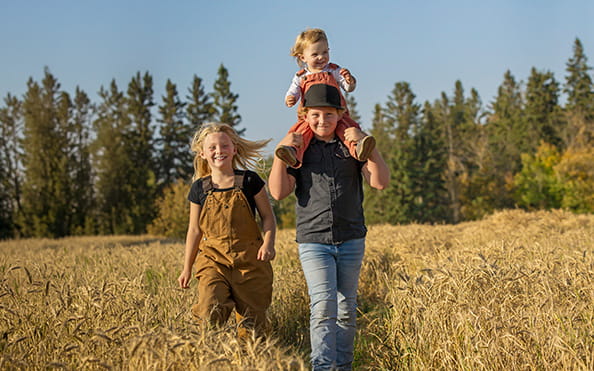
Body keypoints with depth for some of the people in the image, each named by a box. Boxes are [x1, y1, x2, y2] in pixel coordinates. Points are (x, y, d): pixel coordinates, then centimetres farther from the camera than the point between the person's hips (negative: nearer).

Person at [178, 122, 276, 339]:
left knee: (251, 321, 1)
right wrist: (187, 268, 15)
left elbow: (268, 217, 7)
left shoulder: (249, 181, 2)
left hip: (249, 259, 0)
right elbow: (194, 230, 13)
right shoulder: (200, 188, 5)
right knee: (210, 314, -23)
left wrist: (268, 243, -12)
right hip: (213, 260, 1)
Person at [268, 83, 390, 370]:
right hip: (313, 241, -2)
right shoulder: (298, 150, 7)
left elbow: (381, 182, -4)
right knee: (323, 304, -18)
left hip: (351, 239, 2)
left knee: (346, 308, 8)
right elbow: (278, 192, -4)